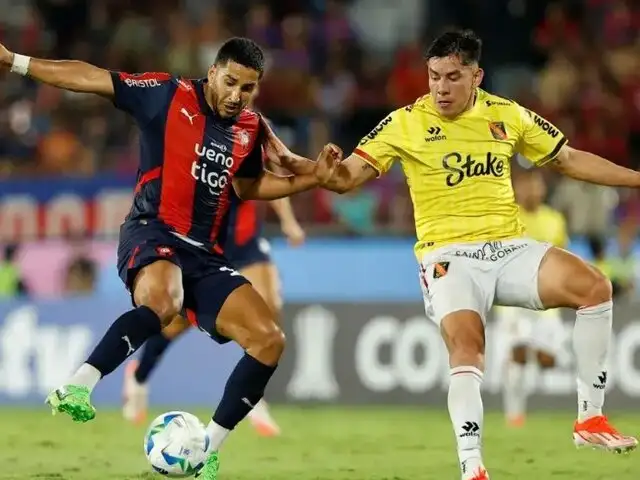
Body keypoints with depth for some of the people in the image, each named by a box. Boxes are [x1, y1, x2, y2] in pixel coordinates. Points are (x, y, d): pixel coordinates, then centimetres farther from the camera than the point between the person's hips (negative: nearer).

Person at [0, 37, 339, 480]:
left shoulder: (250, 128, 11)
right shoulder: (169, 94, -4)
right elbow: (89, 78, -2)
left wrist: (311, 179, 16)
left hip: (205, 255, 6)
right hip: (152, 233, -6)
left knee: (269, 340, -7)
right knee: (161, 301, -41)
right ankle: (77, 389, -37)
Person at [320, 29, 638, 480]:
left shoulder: (508, 115, 6)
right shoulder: (406, 123, -3)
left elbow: (570, 160, 18)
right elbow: (348, 176, -6)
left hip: (510, 248, 3)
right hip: (450, 256, -3)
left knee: (595, 287, -18)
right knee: (466, 352, -27)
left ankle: (591, 418, -9)